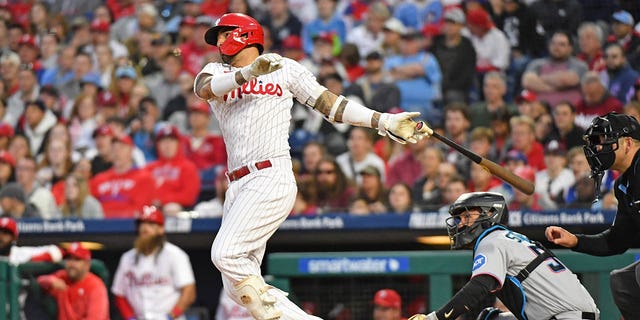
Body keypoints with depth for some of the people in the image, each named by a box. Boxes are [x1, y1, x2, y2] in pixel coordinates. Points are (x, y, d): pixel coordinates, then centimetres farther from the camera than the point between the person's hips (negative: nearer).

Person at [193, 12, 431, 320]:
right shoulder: (217, 73, 19)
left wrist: (383, 121, 0)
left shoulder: (285, 69, 11)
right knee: (238, 288, -2)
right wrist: (246, 74, -24)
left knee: (226, 254, -23)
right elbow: (204, 88, -6)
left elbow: (331, 104, 10)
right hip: (237, 187, 6)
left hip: (271, 177, -6)